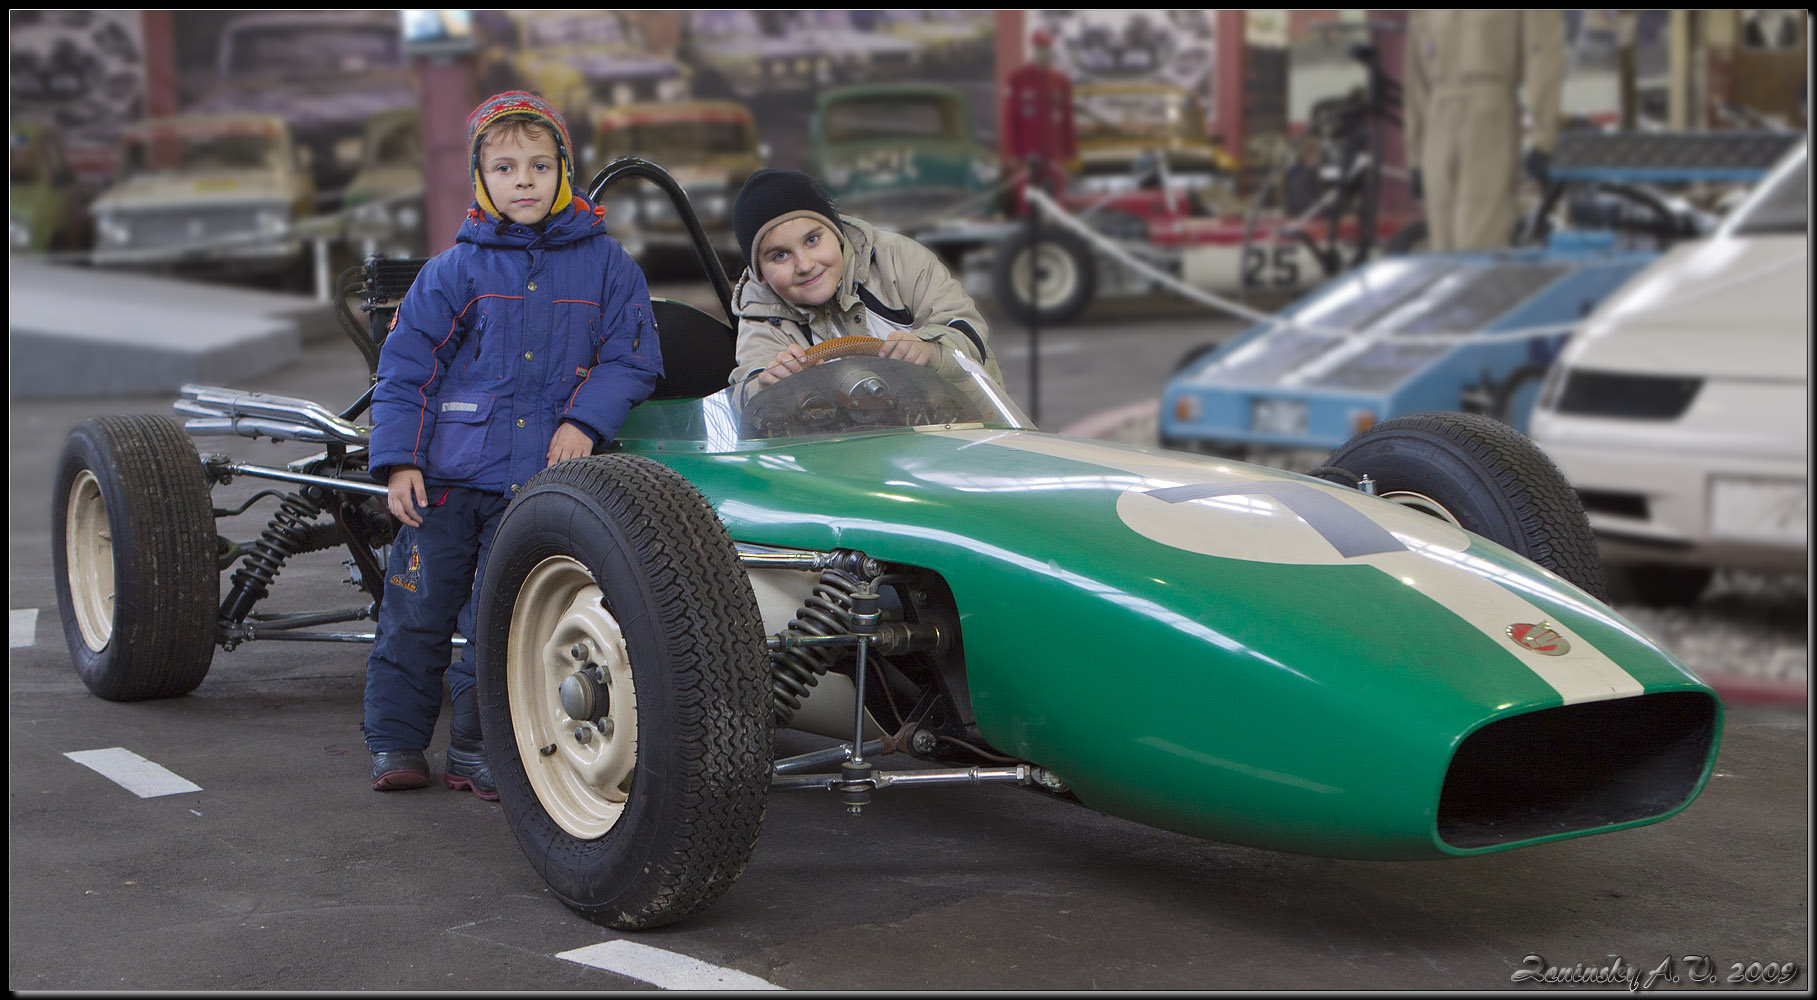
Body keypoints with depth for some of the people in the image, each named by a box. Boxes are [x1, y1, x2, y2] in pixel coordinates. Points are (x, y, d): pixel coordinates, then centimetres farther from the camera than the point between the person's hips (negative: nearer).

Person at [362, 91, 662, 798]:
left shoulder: (604, 263, 5)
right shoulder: (455, 270, 3)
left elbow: (631, 359, 5)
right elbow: (404, 368, 4)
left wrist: (585, 421, -10)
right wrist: (398, 460, -4)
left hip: (540, 476, 0)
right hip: (447, 474, 0)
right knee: (416, 610, 3)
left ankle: (475, 752, 14)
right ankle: (396, 744, 18)